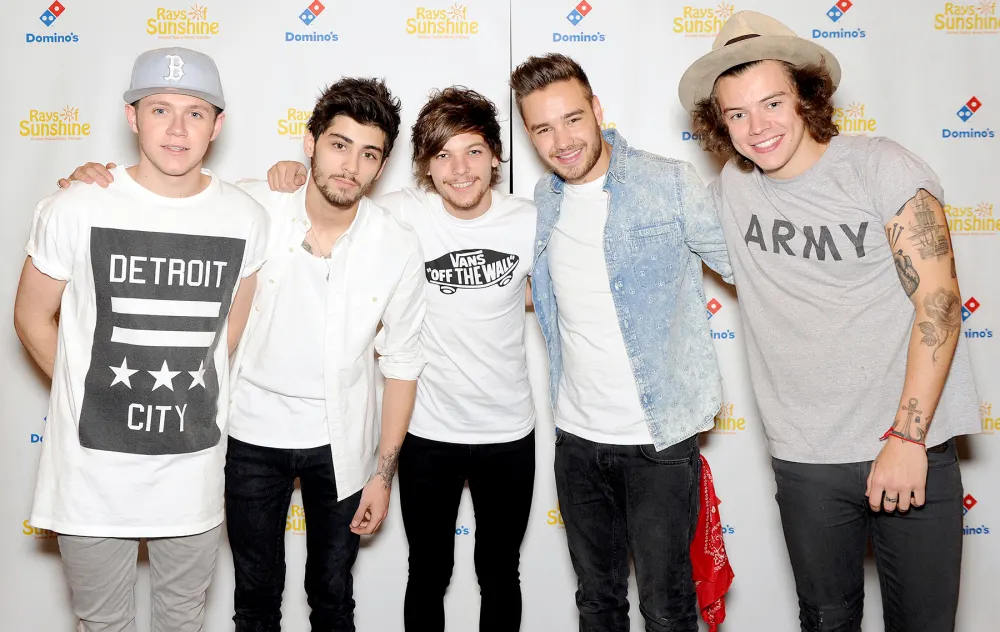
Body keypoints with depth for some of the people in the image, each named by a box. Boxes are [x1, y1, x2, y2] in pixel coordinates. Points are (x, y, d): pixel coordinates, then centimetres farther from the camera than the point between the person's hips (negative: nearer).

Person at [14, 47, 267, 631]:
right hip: (93, 466, -1)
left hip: (194, 467, 2)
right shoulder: (74, 210, -11)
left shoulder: (247, 218, -4)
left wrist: (183, 391, 10)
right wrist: (94, 396, 5)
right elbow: (33, 319, 1)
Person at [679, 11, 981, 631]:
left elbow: (938, 301, -11)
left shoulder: (882, 167, -8)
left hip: (914, 448, -3)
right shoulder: (734, 187, 3)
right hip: (805, 460, 3)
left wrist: (907, 438, -15)